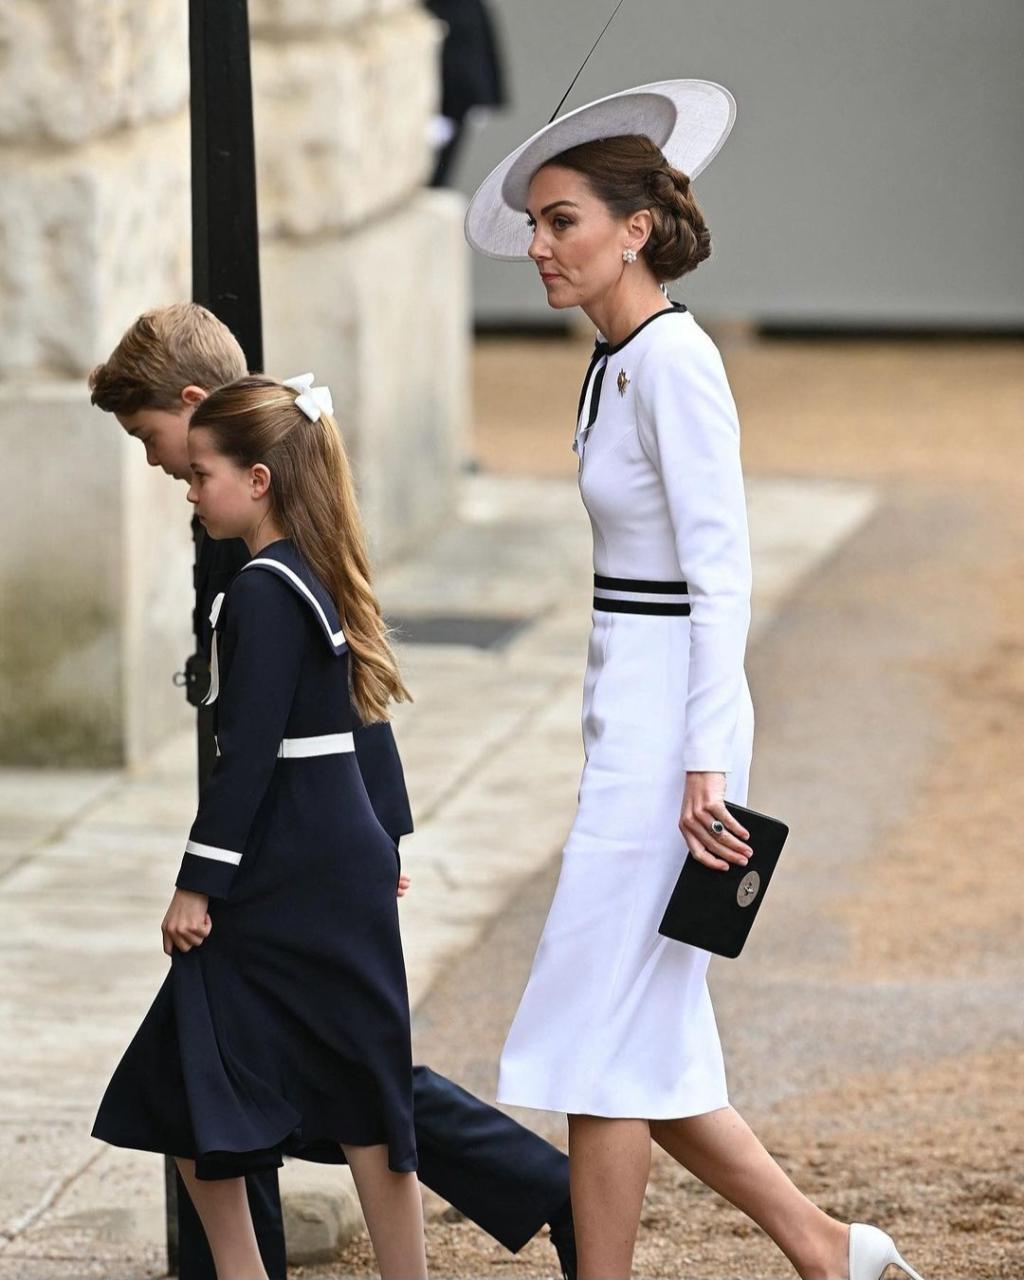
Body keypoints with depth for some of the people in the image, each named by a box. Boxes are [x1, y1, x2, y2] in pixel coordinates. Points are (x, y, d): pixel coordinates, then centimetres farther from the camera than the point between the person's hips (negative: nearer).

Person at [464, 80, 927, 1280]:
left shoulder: (675, 359, -15)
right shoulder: (613, 363, 13)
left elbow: (721, 571, -19)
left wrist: (705, 763, -22)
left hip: (670, 718, -10)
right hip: (625, 715, 10)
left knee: (606, 1034, -3)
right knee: (645, 1040, 11)